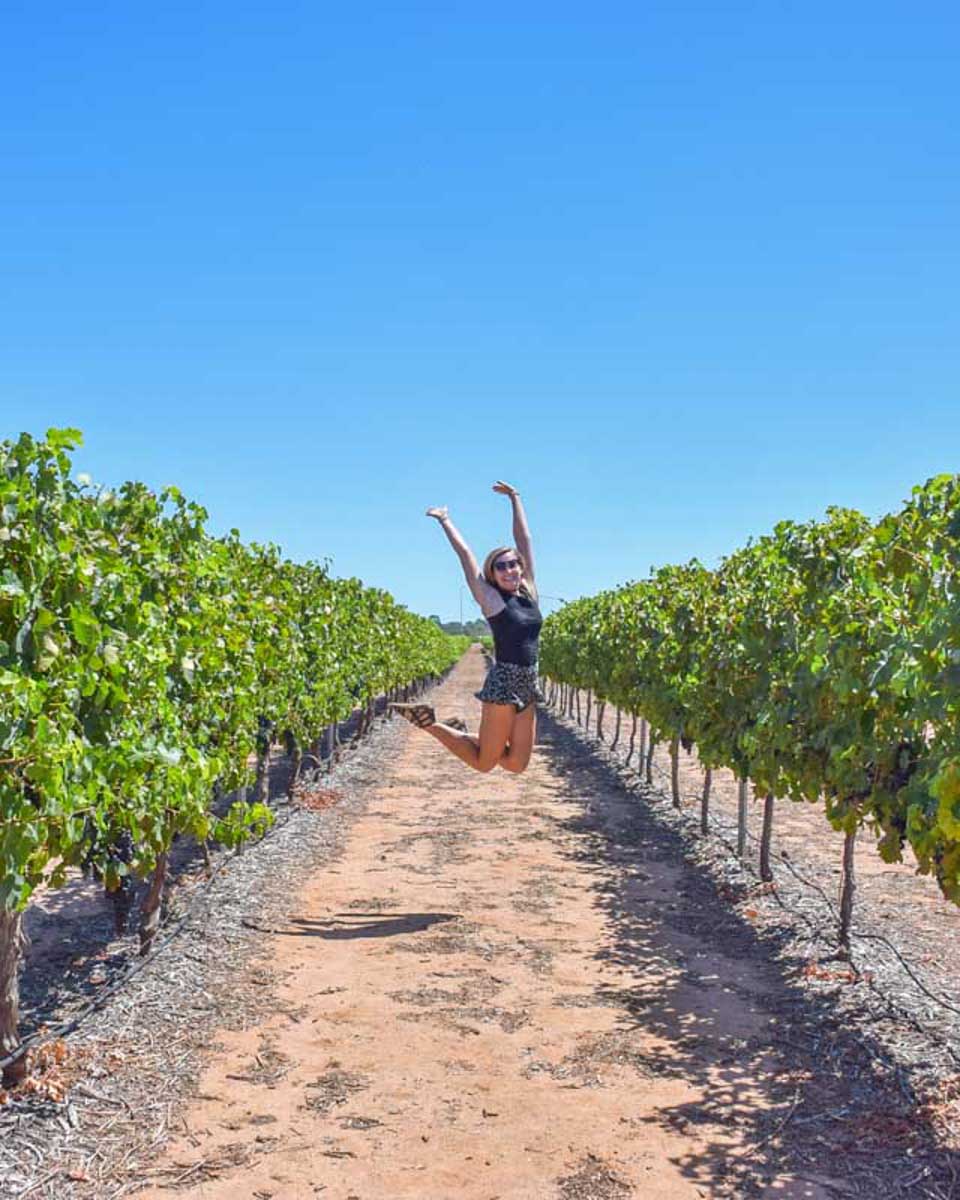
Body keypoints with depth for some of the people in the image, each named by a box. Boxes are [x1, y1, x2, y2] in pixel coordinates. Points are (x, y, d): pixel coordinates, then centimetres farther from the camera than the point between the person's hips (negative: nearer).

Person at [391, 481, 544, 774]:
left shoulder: (529, 593, 9)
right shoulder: (490, 599, -5)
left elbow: (524, 539, 13)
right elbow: (464, 553, -1)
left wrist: (515, 497, 18)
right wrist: (444, 520, 11)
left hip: (528, 685, 6)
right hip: (503, 683, -6)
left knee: (517, 764, 7)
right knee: (483, 762, 1)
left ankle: (459, 734, 24)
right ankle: (428, 722, 15)